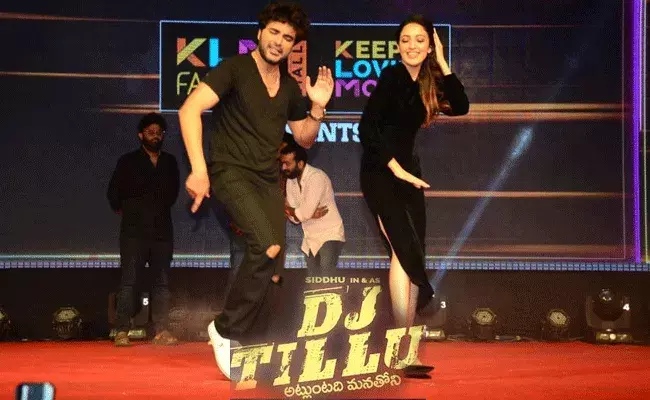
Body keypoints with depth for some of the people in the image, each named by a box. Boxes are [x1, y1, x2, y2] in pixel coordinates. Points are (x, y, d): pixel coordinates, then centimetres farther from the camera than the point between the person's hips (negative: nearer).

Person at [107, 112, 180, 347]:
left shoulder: (170, 162, 13)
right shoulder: (128, 161, 4)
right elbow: (114, 193, 10)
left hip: (162, 231, 3)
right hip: (134, 232, -3)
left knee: (162, 282, 1)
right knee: (130, 282, -8)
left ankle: (161, 331, 5)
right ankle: (122, 332, -7)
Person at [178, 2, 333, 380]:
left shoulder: (290, 86, 11)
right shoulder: (234, 69, -7)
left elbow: (305, 140, 20)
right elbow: (190, 109, -18)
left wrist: (318, 107, 0)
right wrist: (199, 169, -27)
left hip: (268, 179, 7)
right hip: (231, 172, -7)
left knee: (269, 259, -1)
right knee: (268, 247, -26)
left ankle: (236, 340, 13)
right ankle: (226, 330, -8)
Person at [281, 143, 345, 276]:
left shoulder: (316, 177, -20)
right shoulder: (290, 181, 4)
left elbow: (305, 213, -26)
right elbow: (294, 217, 0)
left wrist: (287, 209, -8)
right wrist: (312, 214, -19)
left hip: (329, 235, -8)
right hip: (310, 239, 8)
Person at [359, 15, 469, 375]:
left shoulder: (426, 82, 7)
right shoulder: (392, 77, -13)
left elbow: (461, 107, -6)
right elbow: (366, 128, -19)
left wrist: (442, 64, -8)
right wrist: (395, 167, -20)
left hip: (407, 171, 7)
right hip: (379, 172, -7)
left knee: (413, 252, 4)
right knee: (404, 250, -14)